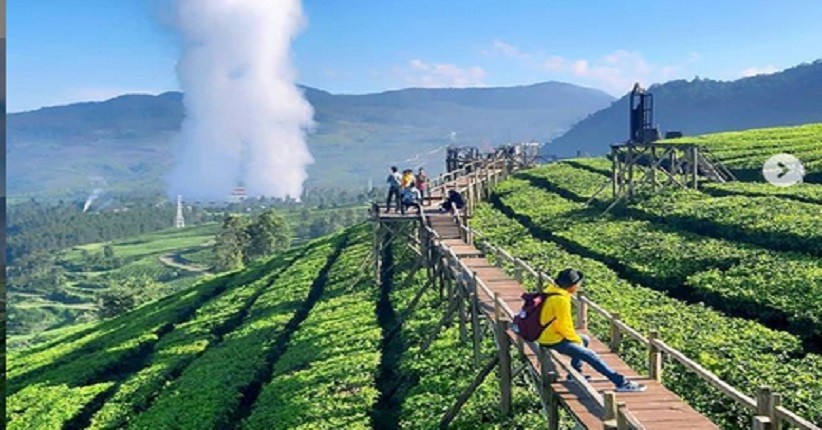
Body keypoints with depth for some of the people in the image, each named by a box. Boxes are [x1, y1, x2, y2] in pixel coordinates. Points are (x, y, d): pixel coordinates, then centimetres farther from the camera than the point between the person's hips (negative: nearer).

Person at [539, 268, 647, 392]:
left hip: (547, 334, 10)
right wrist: (577, 340, -5)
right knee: (591, 356, -10)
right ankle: (621, 383, -8)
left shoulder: (551, 290, 5)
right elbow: (564, 326, -21)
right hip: (554, 341, -10)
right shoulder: (560, 300, -25)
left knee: (585, 340, 26)